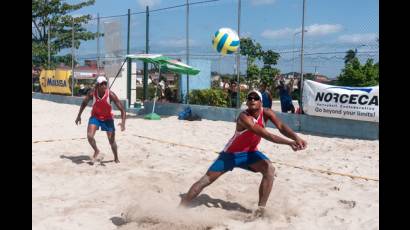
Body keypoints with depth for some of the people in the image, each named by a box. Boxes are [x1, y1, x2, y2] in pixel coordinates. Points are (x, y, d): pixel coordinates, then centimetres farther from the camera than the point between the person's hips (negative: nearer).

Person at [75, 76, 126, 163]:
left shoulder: (110, 94, -27)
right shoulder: (92, 93, -22)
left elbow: (122, 109, -25)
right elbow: (84, 103, 0)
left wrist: (123, 122, -38)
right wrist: (79, 116, 5)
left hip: (107, 118, -1)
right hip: (95, 116, 1)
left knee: (112, 140, 1)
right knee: (89, 136, -17)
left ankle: (116, 158, 25)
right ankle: (96, 151, 13)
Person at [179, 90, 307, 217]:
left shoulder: (266, 113, -14)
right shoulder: (244, 117, -31)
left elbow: (281, 127, -27)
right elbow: (266, 135, -40)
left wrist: (296, 138, -46)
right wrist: (289, 143, -45)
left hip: (250, 152, 4)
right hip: (231, 153, -4)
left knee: (269, 169, -24)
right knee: (206, 180, -2)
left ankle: (261, 209, -18)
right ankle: (181, 207, 12)